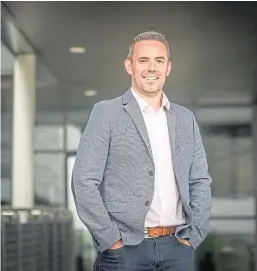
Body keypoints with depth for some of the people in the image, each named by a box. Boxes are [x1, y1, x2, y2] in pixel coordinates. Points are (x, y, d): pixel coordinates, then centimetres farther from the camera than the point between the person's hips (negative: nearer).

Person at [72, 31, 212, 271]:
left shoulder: (186, 119, 12)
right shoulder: (106, 113, -1)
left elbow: (200, 182, 14)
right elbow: (84, 181, -6)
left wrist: (193, 236, 3)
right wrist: (111, 240, -9)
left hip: (178, 248, 4)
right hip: (125, 249, -3)